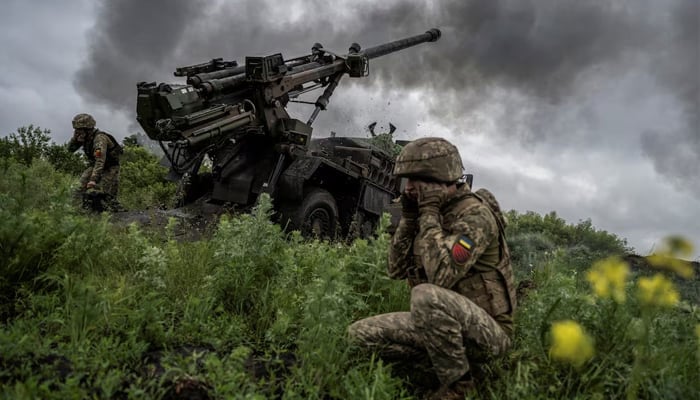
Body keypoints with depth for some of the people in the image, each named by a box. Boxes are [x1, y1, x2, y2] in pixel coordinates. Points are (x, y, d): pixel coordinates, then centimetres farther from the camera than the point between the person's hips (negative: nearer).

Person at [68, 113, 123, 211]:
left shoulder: (99, 138, -30)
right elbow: (70, 148, 4)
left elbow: (100, 161, -39)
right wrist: (75, 137, -16)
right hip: (94, 166, 8)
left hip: (110, 168, -8)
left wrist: (93, 179, -46)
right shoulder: (84, 137, -4)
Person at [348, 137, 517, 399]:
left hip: (488, 329, -7)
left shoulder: (475, 213, -19)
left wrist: (428, 214, -24)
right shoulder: (431, 213, 6)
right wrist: (408, 217, -5)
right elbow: (397, 270, 4)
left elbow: (441, 276, -33)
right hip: (443, 323, 7)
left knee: (425, 296, -38)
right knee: (360, 333, -3)